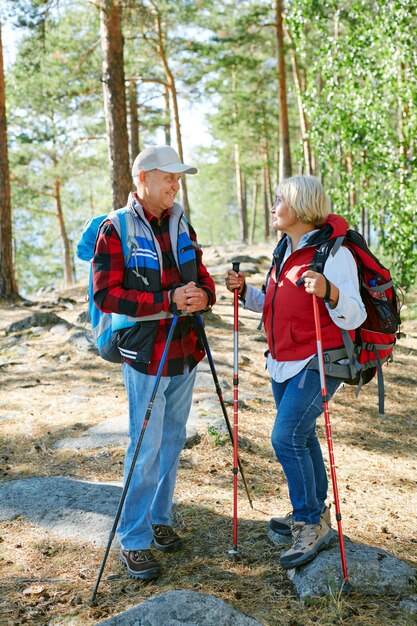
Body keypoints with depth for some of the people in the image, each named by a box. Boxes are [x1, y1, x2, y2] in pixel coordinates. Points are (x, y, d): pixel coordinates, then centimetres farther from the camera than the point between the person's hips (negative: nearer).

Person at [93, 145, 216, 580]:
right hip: (146, 356, -6)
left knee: (173, 442, 15)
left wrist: (202, 295, -13)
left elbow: (202, 277, 12)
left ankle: (159, 519, 31)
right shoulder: (115, 230, -9)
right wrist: (168, 301, -24)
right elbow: (105, 295, -16)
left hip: (185, 353, 6)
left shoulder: (181, 226, 10)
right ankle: (134, 540, 11)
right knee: (146, 449, -2)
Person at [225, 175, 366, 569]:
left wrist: (329, 292, -38)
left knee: (286, 437, -14)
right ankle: (312, 515, 33)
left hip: (318, 363, -9)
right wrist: (244, 292, 3)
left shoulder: (334, 253, -16)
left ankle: (312, 524, 3)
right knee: (299, 437, 16)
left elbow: (354, 316, -19)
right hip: (283, 361, 9)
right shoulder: (284, 250, 11)